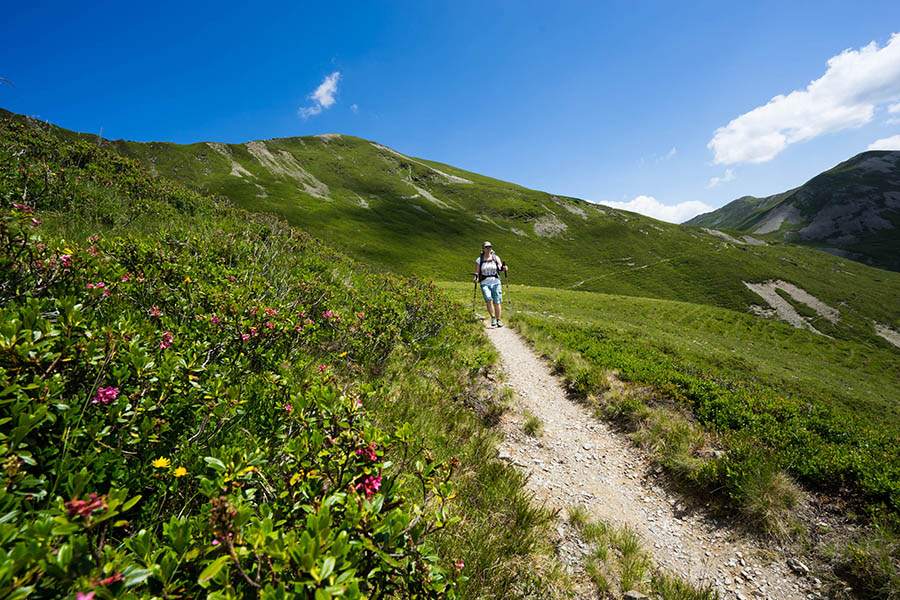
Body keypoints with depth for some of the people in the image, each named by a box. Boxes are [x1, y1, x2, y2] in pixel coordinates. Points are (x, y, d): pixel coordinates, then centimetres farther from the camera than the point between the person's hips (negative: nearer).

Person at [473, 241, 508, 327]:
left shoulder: (496, 258, 8)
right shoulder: (479, 260, 5)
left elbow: (500, 268, 3)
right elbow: (477, 272, 4)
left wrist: (503, 268, -19)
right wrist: (476, 277, -15)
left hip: (496, 282, 1)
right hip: (485, 284, -1)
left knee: (497, 303, 1)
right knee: (489, 300, -21)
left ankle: (498, 320, 17)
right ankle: (493, 317, -2)